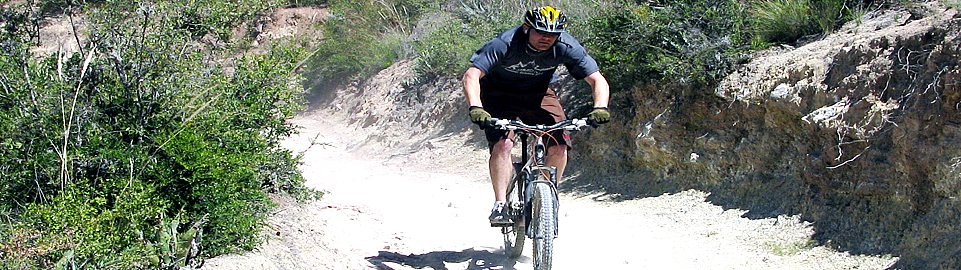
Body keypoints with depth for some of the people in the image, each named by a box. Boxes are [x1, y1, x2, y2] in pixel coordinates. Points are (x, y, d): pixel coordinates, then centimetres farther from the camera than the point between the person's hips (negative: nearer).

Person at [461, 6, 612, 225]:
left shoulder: (566, 47, -24)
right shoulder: (505, 44, -32)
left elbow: (597, 79, -21)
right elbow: (471, 76, -38)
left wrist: (600, 107, -41)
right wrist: (476, 107, -56)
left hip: (538, 94, 3)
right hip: (499, 93, -3)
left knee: (559, 147, -14)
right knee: (503, 143, -27)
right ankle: (500, 205, -19)